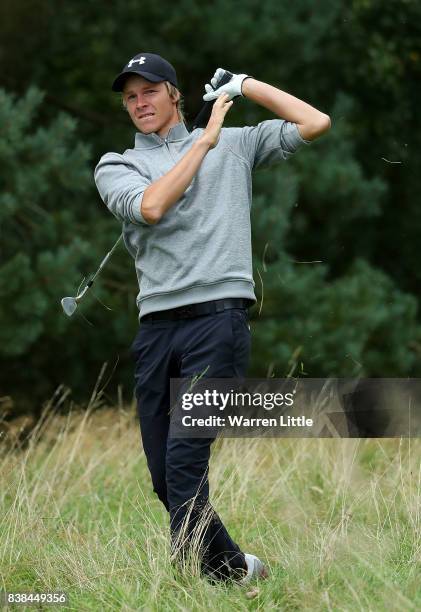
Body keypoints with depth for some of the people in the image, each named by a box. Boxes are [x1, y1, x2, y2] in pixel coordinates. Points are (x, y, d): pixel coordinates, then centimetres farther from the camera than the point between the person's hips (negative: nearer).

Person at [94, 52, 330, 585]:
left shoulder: (234, 145, 17)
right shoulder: (115, 167, 17)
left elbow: (315, 124, 11)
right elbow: (150, 207, -4)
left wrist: (244, 86, 12)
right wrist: (204, 141, 2)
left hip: (217, 319, -4)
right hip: (155, 329, 4)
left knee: (184, 466, -16)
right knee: (165, 479, 2)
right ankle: (235, 570, 15)